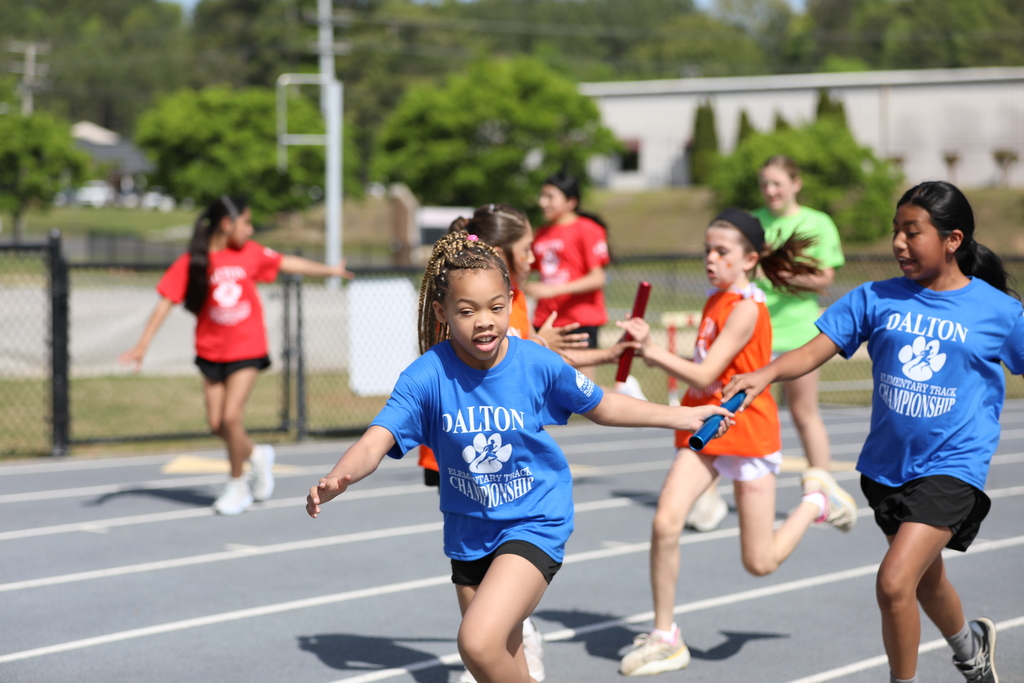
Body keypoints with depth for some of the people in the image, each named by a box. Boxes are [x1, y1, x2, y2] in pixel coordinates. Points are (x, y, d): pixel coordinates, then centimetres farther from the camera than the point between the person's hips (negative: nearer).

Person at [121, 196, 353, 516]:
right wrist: (142, 345, -15)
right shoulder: (191, 263, -9)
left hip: (247, 349, 0)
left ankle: (238, 484, 7)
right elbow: (165, 303, -9)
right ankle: (256, 455, 32)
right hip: (211, 353, 0)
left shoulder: (250, 253, 0)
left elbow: (287, 263, 15)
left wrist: (328, 271, 24)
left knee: (231, 417, -12)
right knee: (216, 423, 2)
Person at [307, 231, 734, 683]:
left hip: (535, 524, -3)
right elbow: (374, 444, -28)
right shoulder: (425, 377, -17)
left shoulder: (539, 365, -15)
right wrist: (335, 482, -49)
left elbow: (601, 407, 4)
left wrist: (683, 417, 8)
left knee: (479, 642, -25)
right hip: (469, 534, 3)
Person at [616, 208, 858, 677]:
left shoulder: (747, 308, -16)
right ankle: (664, 638, -4)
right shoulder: (714, 301, 10)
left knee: (760, 563, 1)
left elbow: (704, 375, -20)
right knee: (665, 522, -17)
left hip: (747, 432, -6)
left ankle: (816, 498, 29)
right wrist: (648, 350, 1)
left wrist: (652, 350, -19)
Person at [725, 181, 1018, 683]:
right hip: (887, 466, 5)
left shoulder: (1000, 312, -8)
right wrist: (766, 373, -25)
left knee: (894, 582, -21)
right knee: (926, 580, 24)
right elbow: (814, 352, -7)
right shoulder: (877, 299, -2)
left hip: (951, 468, -5)